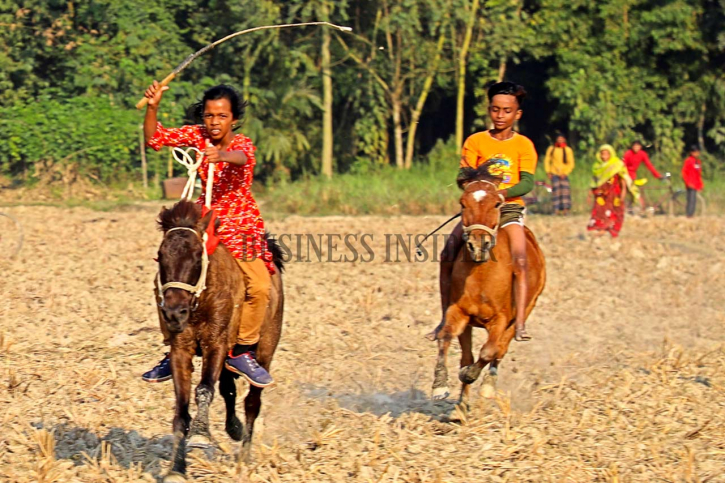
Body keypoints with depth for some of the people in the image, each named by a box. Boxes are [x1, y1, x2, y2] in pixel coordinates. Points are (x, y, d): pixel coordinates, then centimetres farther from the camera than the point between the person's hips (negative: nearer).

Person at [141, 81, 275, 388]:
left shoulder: (241, 143, -10)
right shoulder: (197, 136, 1)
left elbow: (242, 157, -35)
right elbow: (155, 138, -2)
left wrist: (221, 155, -57)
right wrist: (153, 107, -20)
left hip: (242, 224, -4)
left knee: (259, 285, -23)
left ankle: (242, 352, -8)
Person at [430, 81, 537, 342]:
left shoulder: (523, 145, 3)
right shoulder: (475, 141, 7)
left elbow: (527, 183, -8)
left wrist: (503, 193, -28)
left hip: (510, 208, -2)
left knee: (519, 261, -24)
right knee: (448, 255, -16)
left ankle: (520, 323, -24)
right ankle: (447, 318, -5)